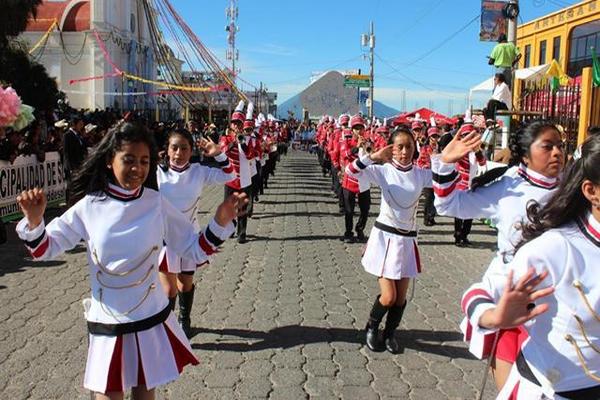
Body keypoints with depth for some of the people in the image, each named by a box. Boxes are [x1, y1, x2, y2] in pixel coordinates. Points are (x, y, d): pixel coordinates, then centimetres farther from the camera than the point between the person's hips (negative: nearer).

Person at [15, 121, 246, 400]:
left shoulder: (157, 204, -8)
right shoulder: (90, 206, -8)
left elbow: (195, 250, -1)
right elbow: (45, 249, 2)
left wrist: (220, 222, -16)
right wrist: (33, 221, -18)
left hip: (152, 321, 1)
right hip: (106, 326, 0)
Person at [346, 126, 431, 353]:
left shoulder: (421, 174, 0)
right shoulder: (383, 171, -9)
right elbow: (351, 171, -21)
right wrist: (373, 156, -32)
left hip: (407, 239, 3)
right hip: (385, 236, -3)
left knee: (401, 296, 10)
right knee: (388, 297, -4)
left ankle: (390, 333, 35)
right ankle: (371, 328, 26)